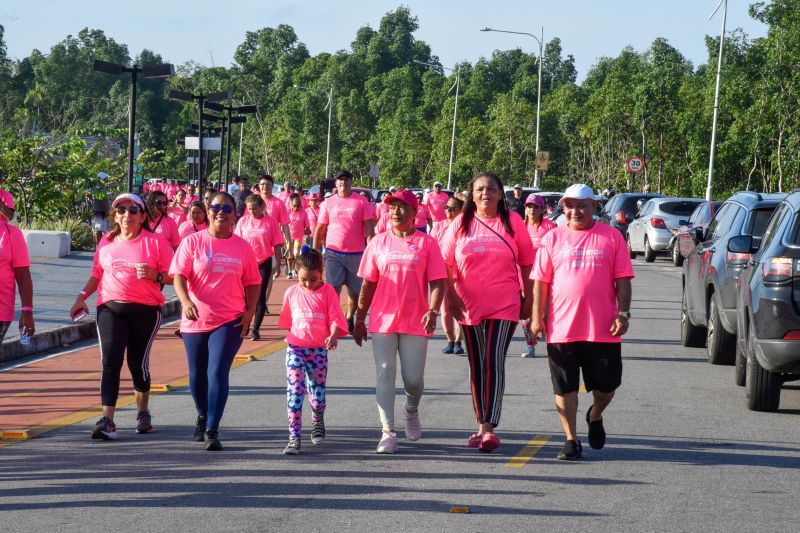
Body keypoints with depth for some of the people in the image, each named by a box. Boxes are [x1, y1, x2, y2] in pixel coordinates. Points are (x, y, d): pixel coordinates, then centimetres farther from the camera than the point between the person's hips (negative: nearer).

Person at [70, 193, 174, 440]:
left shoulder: (155, 242, 0)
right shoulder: (107, 243, 12)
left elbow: (172, 276, -2)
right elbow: (97, 274, 23)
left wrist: (155, 275, -20)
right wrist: (82, 296, 11)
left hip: (145, 309, -2)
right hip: (110, 308, 2)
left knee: (138, 362, 3)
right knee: (110, 361, -10)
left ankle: (143, 414, 26)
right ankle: (107, 420, -15)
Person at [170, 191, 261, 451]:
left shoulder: (243, 247, 4)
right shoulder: (193, 242, 0)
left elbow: (252, 282, 11)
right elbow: (179, 275, -6)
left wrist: (250, 311, -1)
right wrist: (186, 301, -23)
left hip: (230, 321, -1)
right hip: (195, 320, 1)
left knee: (218, 373, -14)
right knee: (197, 374, 14)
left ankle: (212, 430, -13)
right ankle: (202, 417, 41)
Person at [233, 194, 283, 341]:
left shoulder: (270, 221, -3)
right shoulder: (243, 221, 2)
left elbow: (277, 244, 0)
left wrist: (278, 263, -3)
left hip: (264, 263, -1)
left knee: (260, 296, 0)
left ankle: (256, 330, 7)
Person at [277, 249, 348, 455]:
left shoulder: (328, 292, -4)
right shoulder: (291, 293, 3)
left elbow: (335, 319, -9)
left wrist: (333, 336, -25)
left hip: (318, 349, -1)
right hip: (295, 348, 1)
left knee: (317, 394, 7)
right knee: (294, 391, -11)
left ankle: (318, 422, 40)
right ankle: (294, 437, -11)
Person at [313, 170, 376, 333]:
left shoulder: (361, 201, 2)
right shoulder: (328, 203, 5)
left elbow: (369, 227, 1)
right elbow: (320, 229, 9)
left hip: (356, 252, 1)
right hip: (334, 252, 0)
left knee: (355, 290, 10)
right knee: (333, 288, -10)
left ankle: (349, 318, 30)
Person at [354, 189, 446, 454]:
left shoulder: (426, 243, 1)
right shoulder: (378, 243, 7)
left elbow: (437, 282, -3)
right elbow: (368, 284, 11)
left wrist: (433, 310, -20)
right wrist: (360, 320, 10)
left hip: (415, 322, -1)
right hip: (383, 320, 1)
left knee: (413, 378, 2)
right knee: (385, 374, -4)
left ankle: (411, 411, 35)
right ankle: (388, 432, -3)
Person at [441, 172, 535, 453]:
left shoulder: (513, 222, 3)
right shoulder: (461, 224, 6)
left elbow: (527, 264, 7)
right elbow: (445, 263, 6)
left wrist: (528, 299, 6)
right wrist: (450, 295, -2)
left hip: (504, 306, -2)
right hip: (469, 305, 3)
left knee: (494, 364, -12)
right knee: (477, 366, 8)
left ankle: (489, 427, -17)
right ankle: (481, 426, 17)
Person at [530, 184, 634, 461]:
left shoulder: (611, 237, 4)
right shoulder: (553, 238, 6)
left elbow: (622, 279, 4)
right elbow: (541, 281, 6)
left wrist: (623, 313, -6)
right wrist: (537, 316, -1)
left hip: (603, 329, 0)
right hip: (561, 328, 0)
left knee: (606, 386, 7)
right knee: (565, 388, 3)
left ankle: (595, 416, 37)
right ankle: (571, 440, 14)